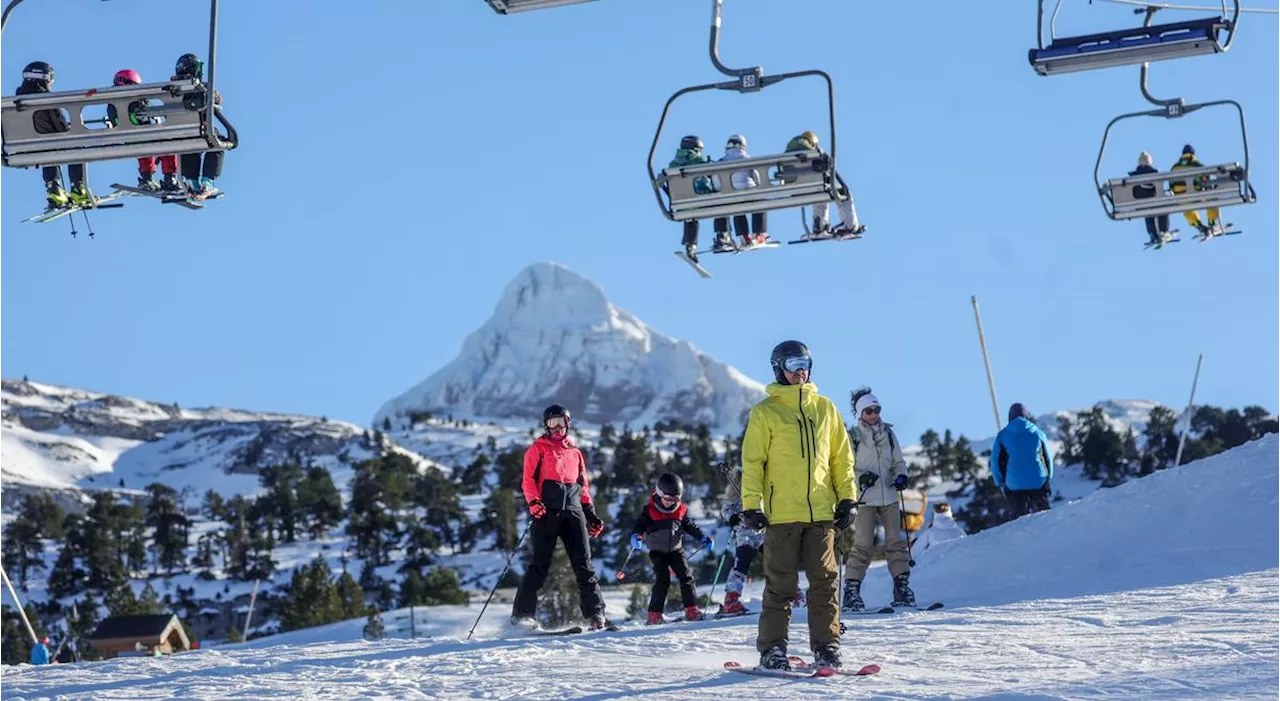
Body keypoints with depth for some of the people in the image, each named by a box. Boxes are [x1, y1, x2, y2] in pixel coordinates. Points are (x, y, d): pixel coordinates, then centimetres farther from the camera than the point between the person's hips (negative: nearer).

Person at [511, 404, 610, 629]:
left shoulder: (575, 452, 24)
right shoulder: (538, 449, 12)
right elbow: (528, 480, 2)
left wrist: (591, 514, 19)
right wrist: (534, 502, -16)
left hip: (573, 511, 3)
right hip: (547, 511, -3)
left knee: (584, 564, -4)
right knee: (540, 564, -8)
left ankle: (596, 614, -5)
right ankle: (521, 614, -5)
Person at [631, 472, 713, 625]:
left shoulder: (681, 510, 2)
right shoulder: (650, 510, -9)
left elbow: (689, 525, 13)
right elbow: (640, 524, -10)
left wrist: (703, 537, 5)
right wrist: (635, 536, -30)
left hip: (676, 549, 4)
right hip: (657, 551, -4)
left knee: (686, 577, -4)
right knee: (662, 580, -12)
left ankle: (691, 610, 0)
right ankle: (654, 614, -7)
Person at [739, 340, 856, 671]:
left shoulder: (824, 407, 12)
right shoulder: (765, 412, 1)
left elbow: (841, 455, 15)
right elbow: (752, 461, -1)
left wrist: (846, 497, 8)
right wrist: (751, 505, -8)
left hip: (821, 511, 3)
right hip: (782, 514, -3)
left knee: (824, 581, 3)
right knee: (781, 584, 0)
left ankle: (826, 647, 7)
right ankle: (772, 649, 5)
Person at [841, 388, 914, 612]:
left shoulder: (888, 434, 11)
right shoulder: (852, 437, 0)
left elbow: (898, 461, 18)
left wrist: (901, 476, -3)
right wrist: (861, 478, -19)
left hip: (889, 496, 4)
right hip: (865, 498, -4)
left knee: (896, 541, 1)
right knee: (862, 545, -8)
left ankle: (901, 586, 5)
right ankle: (851, 590, -5)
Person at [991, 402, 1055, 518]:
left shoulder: (1002, 435, 3)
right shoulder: (1038, 432, 6)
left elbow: (995, 461, 4)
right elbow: (1048, 457, 10)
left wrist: (1000, 482, 13)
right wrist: (1048, 477, 21)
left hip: (1014, 485, 0)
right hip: (1038, 482, 0)